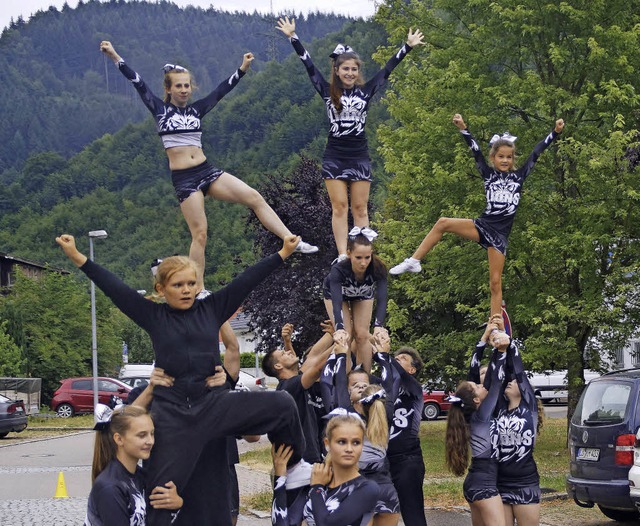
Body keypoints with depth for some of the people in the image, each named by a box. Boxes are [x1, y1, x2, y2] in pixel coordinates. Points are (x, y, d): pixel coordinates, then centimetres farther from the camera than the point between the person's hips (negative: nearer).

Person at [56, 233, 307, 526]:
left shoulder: (211, 309, 7)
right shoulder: (153, 316, 4)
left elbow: (247, 280, 8)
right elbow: (112, 287, 0)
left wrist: (283, 253, 10)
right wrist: (77, 257, -5)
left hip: (215, 404, 1)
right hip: (173, 414, -1)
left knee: (281, 404, -13)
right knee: (164, 489, -3)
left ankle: (293, 465, 11)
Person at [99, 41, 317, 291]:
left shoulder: (196, 109, 13)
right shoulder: (160, 109, 4)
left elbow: (222, 90, 12)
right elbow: (138, 83, -2)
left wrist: (243, 68, 4)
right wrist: (115, 57, -8)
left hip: (207, 171, 4)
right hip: (183, 178, -4)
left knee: (254, 197, -9)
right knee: (200, 234, -6)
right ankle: (198, 290, 2)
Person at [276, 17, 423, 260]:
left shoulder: (366, 91, 4)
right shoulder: (328, 92, 1)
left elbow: (388, 68, 8)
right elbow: (308, 64, -1)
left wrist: (408, 46, 9)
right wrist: (293, 37, -5)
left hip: (360, 156, 1)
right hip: (334, 156, -1)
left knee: (360, 208, 3)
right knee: (339, 208, 0)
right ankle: (342, 257, -2)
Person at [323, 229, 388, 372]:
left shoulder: (378, 268, -38)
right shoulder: (338, 270, -43)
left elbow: (382, 299, -45)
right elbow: (337, 302, -51)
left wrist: (378, 326, -61)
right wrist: (340, 328, -67)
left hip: (363, 295, 2)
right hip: (336, 293, -2)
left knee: (362, 335, -7)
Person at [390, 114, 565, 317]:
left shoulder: (519, 176, 6)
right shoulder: (488, 174, 7)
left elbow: (537, 152, 6)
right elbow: (475, 151, -1)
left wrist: (555, 132, 3)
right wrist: (463, 129, -11)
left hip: (499, 234, -1)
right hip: (483, 226, 1)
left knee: (495, 282, -2)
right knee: (443, 223, -20)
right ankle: (413, 262, -13)